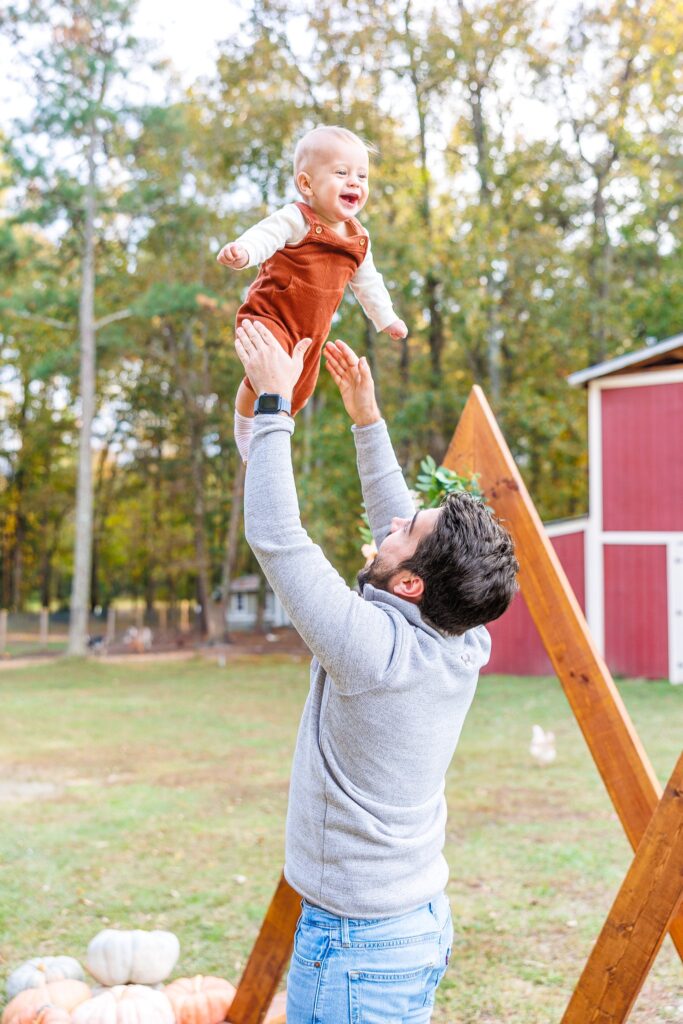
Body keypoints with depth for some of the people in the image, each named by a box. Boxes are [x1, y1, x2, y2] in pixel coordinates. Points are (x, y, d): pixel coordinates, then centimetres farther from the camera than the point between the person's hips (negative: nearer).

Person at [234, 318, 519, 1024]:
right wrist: (365, 415, 10)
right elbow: (402, 531, 9)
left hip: (357, 944, -8)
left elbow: (274, 535, -22)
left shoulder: (374, 648, -26)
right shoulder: (464, 643, -5)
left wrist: (275, 403, -16)